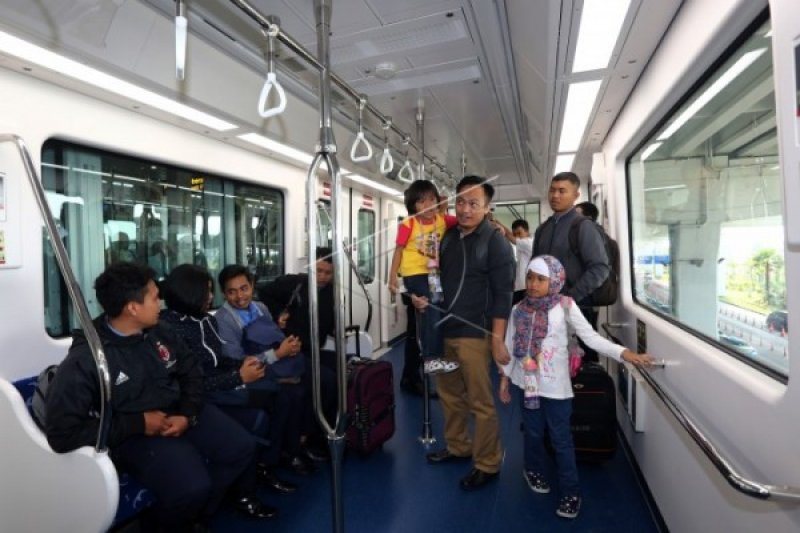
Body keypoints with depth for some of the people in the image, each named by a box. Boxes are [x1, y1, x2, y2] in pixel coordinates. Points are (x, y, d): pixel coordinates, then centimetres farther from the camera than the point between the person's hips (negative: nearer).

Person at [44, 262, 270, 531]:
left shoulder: (160, 332, 0)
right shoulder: (85, 359, -19)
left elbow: (191, 370, 10)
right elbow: (62, 433, -20)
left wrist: (188, 414, -7)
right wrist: (138, 424, -20)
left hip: (178, 412, 7)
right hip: (134, 435, -6)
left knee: (242, 447, -1)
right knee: (192, 486, -28)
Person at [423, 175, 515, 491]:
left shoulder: (495, 242, -7)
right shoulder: (449, 236, 11)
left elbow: (503, 294, -11)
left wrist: (498, 340, -16)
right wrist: (424, 297, 4)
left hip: (474, 334, -6)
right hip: (444, 330, 7)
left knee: (480, 403, 2)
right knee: (449, 395, 17)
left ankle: (487, 465, 19)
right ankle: (458, 447, 36)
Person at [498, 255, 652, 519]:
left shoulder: (565, 306, -9)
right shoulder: (519, 310, -2)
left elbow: (591, 337, -10)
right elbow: (510, 345, 5)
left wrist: (624, 353, -22)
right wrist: (504, 378, 9)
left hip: (555, 384, -2)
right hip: (529, 382, 3)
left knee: (561, 439, 7)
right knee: (533, 432, 17)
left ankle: (570, 492, 23)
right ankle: (534, 470, 42)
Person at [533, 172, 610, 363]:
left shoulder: (584, 226, -7)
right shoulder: (542, 229, 12)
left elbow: (600, 268, -15)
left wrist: (570, 297, -18)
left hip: (577, 307, -5)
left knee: (583, 358, 6)